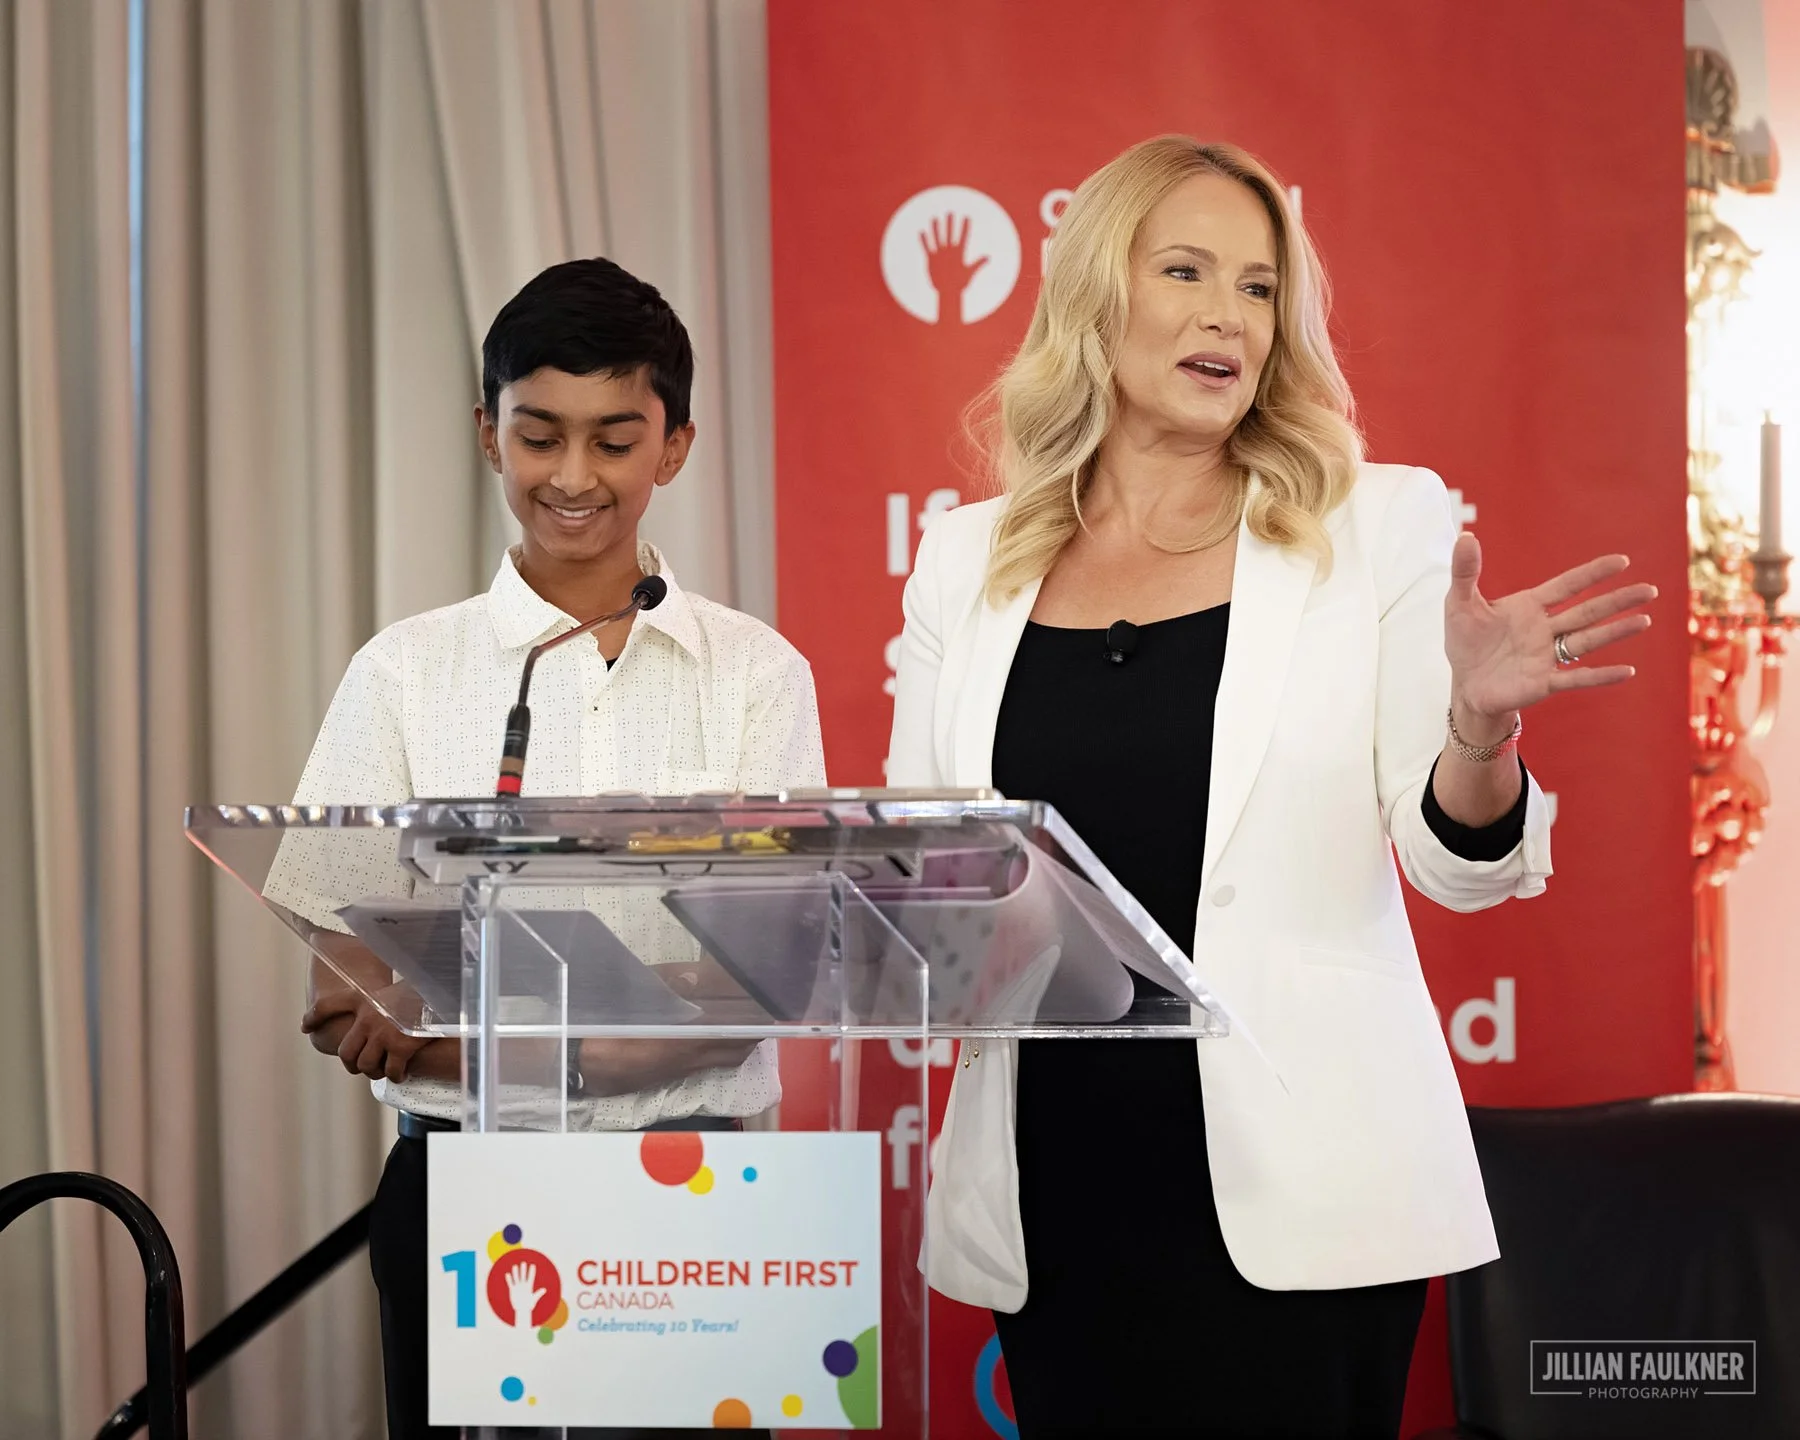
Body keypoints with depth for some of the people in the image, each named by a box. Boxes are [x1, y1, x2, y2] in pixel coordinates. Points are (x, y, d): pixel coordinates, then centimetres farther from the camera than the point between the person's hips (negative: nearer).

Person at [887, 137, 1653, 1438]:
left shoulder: (1376, 527, 0)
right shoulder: (967, 563, 6)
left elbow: (1456, 867, -3)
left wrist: (1479, 723, -23)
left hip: (1288, 1192, -2)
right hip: (1059, 1194, 2)